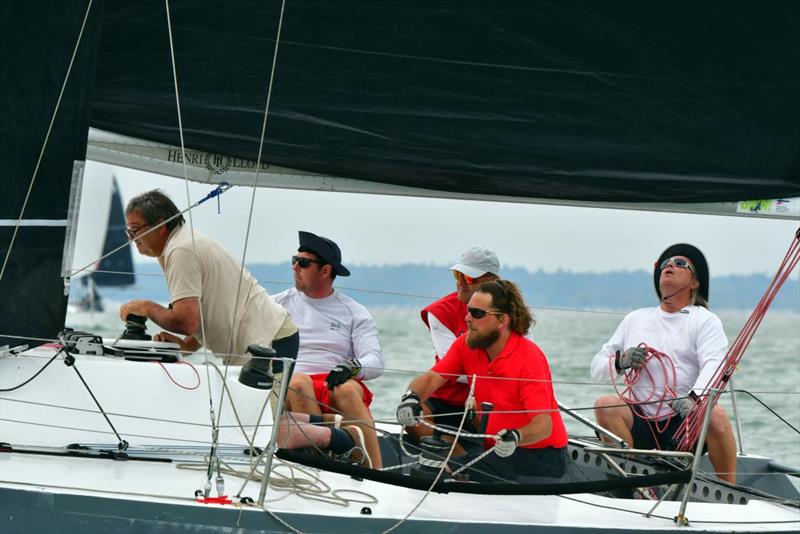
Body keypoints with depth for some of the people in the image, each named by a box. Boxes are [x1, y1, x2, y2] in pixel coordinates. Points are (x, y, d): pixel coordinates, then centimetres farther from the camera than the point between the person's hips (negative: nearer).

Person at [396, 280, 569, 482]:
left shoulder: (529, 358, -19)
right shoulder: (466, 345, 1)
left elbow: (543, 424, -26)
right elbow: (432, 378, -5)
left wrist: (516, 437, -46)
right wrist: (411, 397, -28)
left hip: (540, 456, -6)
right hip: (499, 451, 6)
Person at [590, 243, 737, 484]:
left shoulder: (705, 320, 8)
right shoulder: (635, 319, 21)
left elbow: (714, 366, -11)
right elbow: (596, 369, 20)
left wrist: (694, 397, -33)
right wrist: (620, 362, -4)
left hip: (685, 422, -3)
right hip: (641, 425, 3)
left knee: (716, 415, -33)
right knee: (605, 405, -25)